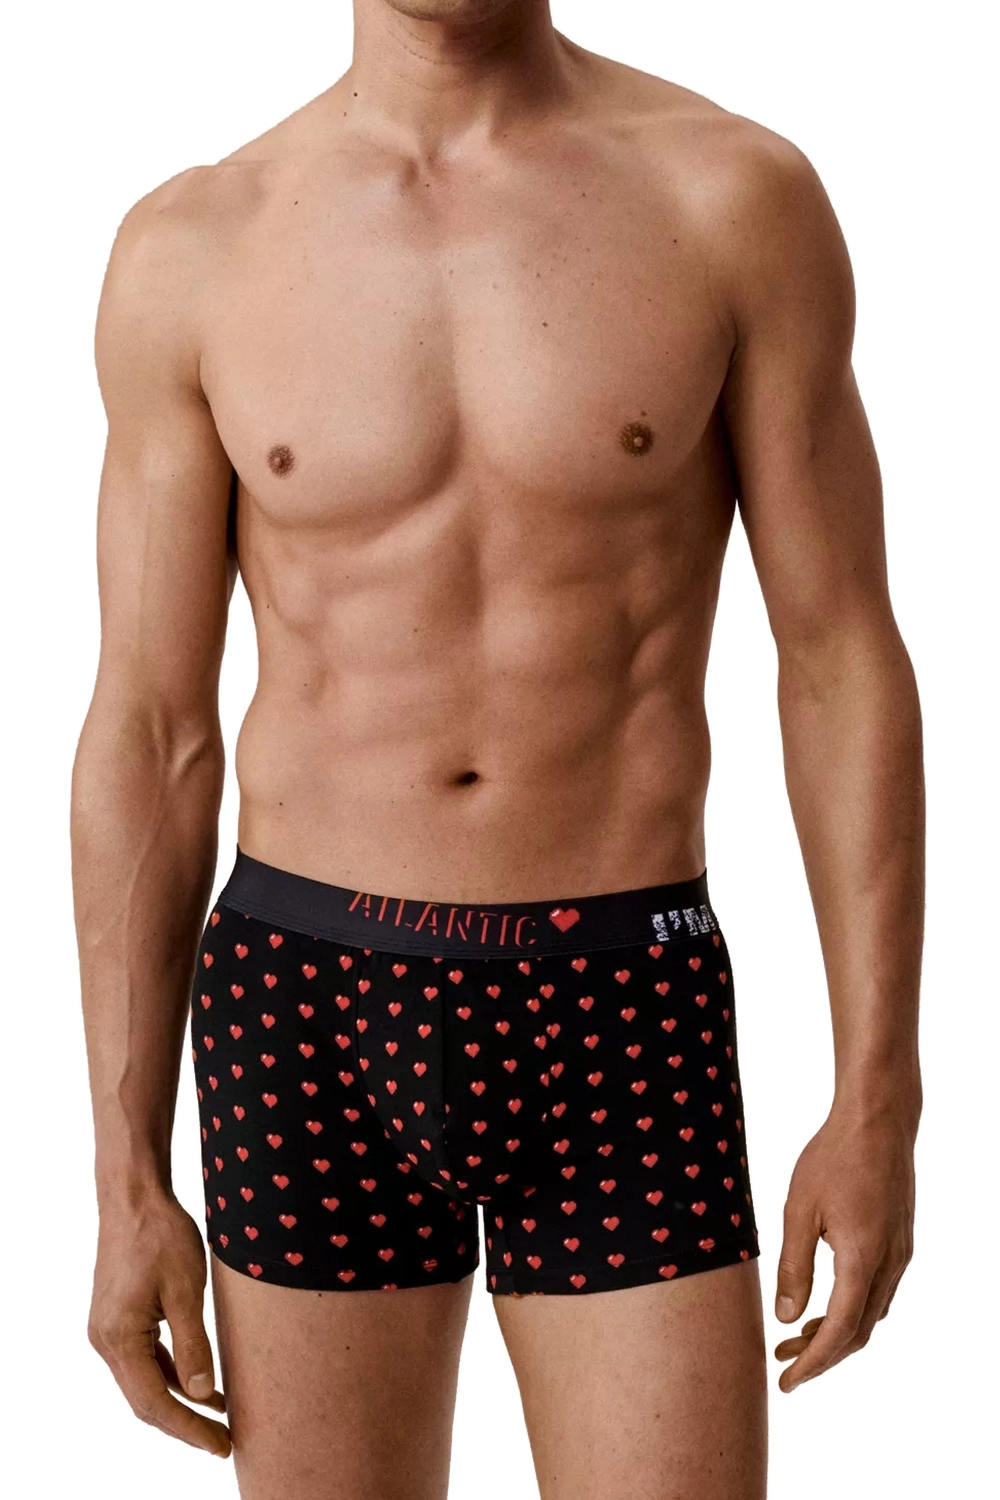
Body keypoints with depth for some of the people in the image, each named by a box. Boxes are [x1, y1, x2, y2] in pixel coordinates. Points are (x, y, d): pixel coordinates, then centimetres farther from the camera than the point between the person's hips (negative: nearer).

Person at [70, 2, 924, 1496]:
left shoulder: (739, 197, -4)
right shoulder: (194, 250, 0)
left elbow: (844, 664, -1)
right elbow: (149, 738, 1)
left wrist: (877, 1105, -4)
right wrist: (126, 1179, -1)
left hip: (619, 1025, -1)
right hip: (308, 1015, 1)